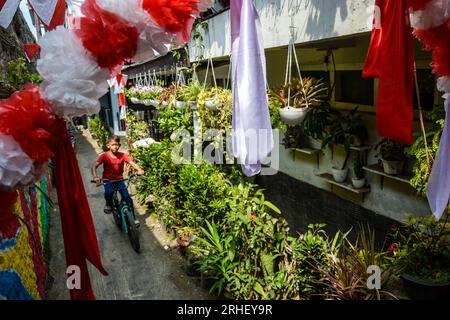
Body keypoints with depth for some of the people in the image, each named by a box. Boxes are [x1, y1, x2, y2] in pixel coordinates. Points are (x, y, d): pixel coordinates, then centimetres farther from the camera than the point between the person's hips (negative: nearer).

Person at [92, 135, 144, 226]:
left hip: (119, 180, 1)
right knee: (108, 192, -34)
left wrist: (139, 170, -38)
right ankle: (109, 204, 2)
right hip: (108, 180, -1)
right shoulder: (104, 156, -11)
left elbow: (132, 163, -17)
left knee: (128, 198, -12)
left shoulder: (123, 155, -7)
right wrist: (95, 176, -38)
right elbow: (95, 166, -19)